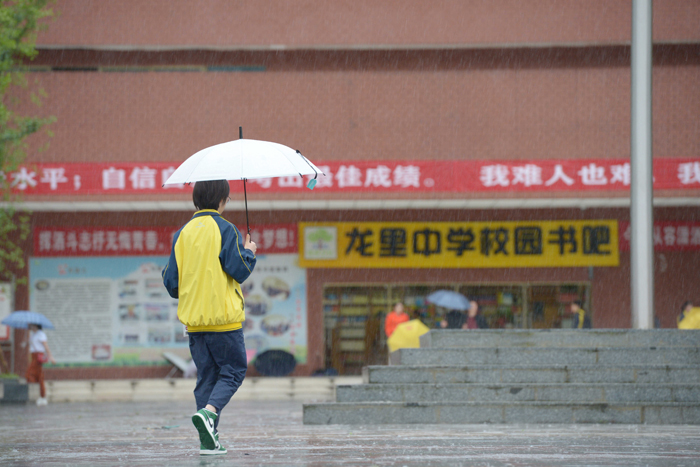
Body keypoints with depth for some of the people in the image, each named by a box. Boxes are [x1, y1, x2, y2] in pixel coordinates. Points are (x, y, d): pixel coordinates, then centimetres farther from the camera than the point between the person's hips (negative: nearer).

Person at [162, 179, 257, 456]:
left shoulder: (182, 234, 7)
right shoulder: (224, 230, -9)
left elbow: (171, 282, 8)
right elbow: (239, 270, -14)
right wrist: (249, 252, 5)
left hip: (193, 319, 5)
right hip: (223, 318, -5)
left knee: (206, 376, 10)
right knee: (233, 371, 5)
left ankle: (208, 440, 4)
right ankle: (209, 411, -20)